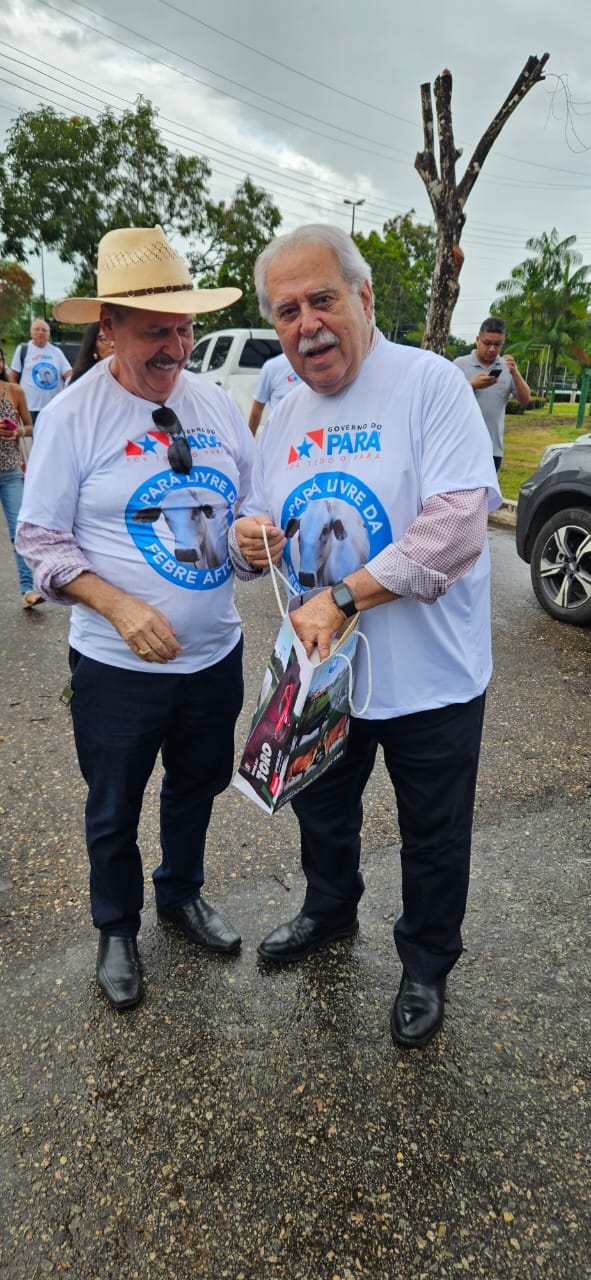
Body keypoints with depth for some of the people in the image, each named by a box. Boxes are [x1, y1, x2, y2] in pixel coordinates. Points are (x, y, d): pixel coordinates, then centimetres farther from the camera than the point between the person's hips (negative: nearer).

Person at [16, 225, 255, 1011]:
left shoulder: (215, 405, 2)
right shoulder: (73, 415, -11)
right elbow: (40, 538, -9)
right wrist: (120, 606, -23)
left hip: (215, 654, 4)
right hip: (117, 668, -4)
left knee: (196, 788, 23)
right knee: (114, 811, 14)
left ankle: (182, 895, 50)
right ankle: (117, 930, 41)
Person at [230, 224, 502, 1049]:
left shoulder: (431, 385, -14)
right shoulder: (285, 418, 6)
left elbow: (457, 525, -25)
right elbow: (263, 535, 13)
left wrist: (341, 597, -27)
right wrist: (248, 542, -12)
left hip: (428, 677, -5)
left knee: (433, 841, 13)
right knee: (321, 810, 25)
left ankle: (426, 966, 38)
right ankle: (329, 911, 53)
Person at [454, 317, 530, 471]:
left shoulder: (507, 367, 7)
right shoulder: (460, 364, -1)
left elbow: (525, 400, 1)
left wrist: (515, 373, -15)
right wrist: (473, 385, -21)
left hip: (493, 447, 3)